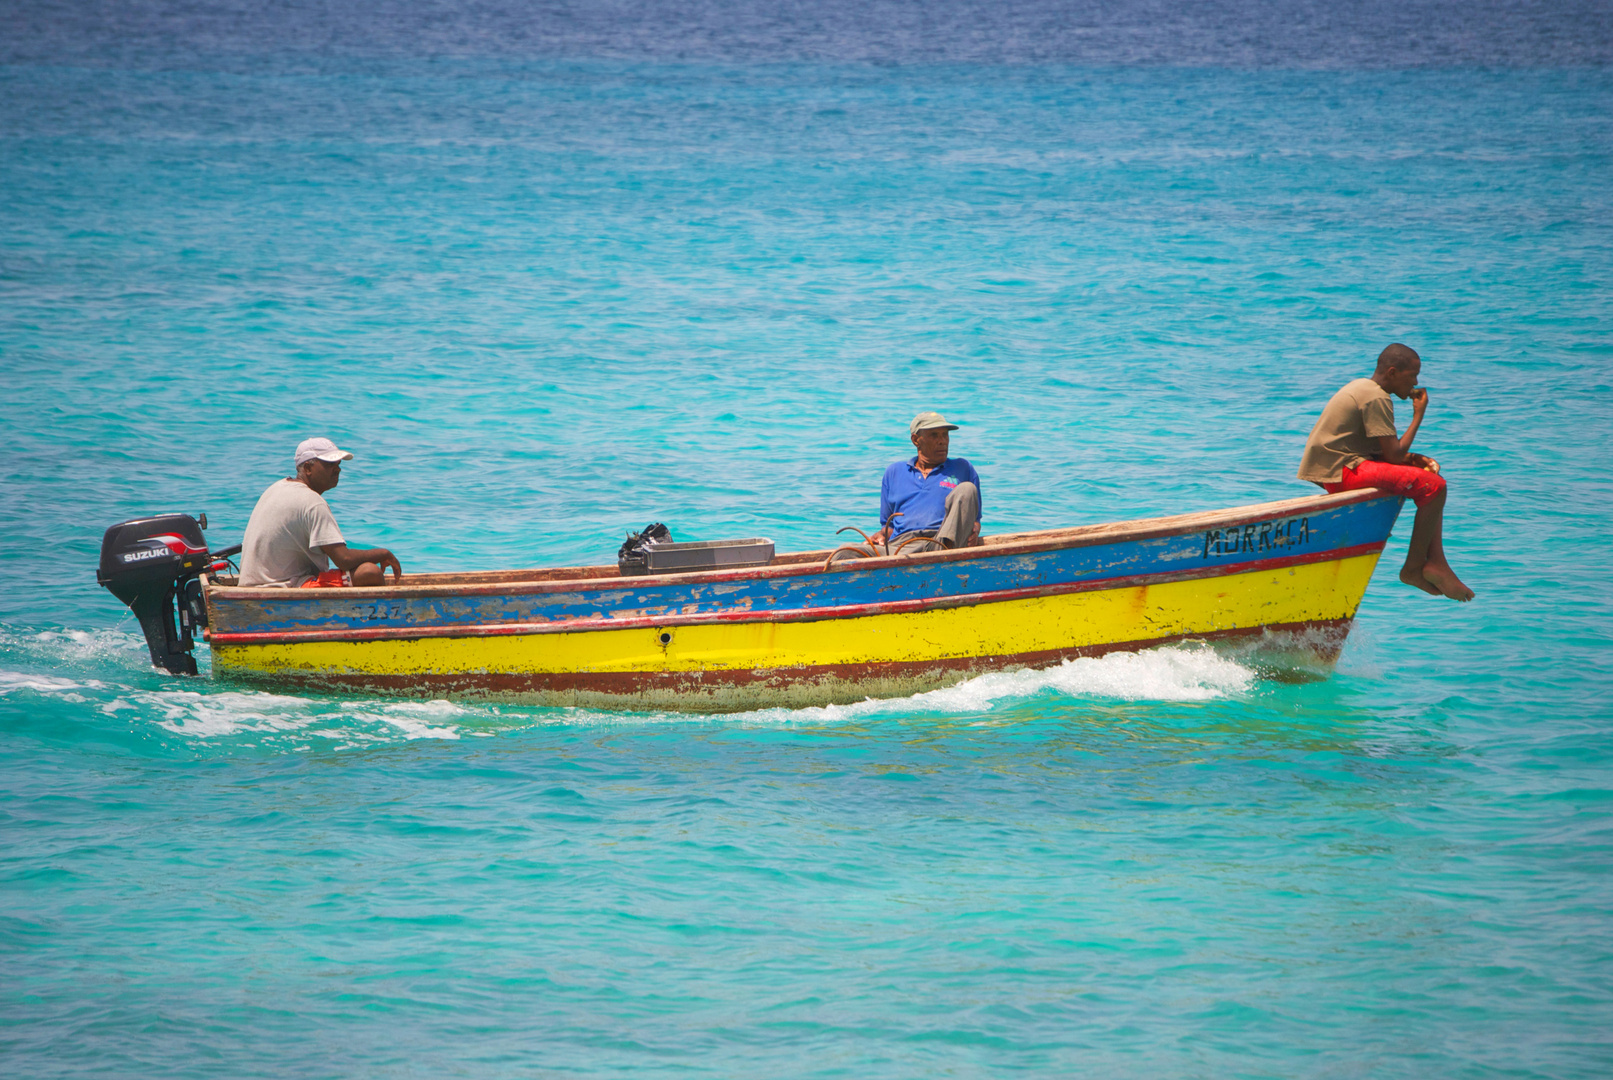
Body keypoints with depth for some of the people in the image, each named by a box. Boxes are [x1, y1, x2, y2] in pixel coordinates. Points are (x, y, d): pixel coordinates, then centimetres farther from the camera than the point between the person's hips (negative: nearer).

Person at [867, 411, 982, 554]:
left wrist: (974, 530, -2)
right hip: (899, 542, 0)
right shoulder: (894, 472, 29)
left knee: (967, 489, -24)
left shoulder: (963, 469, 25)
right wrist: (881, 536, 5)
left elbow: (975, 520, 24)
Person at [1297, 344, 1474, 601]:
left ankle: (1435, 562, 4)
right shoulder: (1377, 399, -14)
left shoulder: (1362, 387, 19)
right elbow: (1394, 454, -17)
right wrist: (1418, 415, -5)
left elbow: (1385, 450, 22)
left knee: (1428, 472, 14)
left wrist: (1412, 458, 4)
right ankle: (1414, 567, -7)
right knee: (1433, 486, -18)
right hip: (1340, 472, -11)